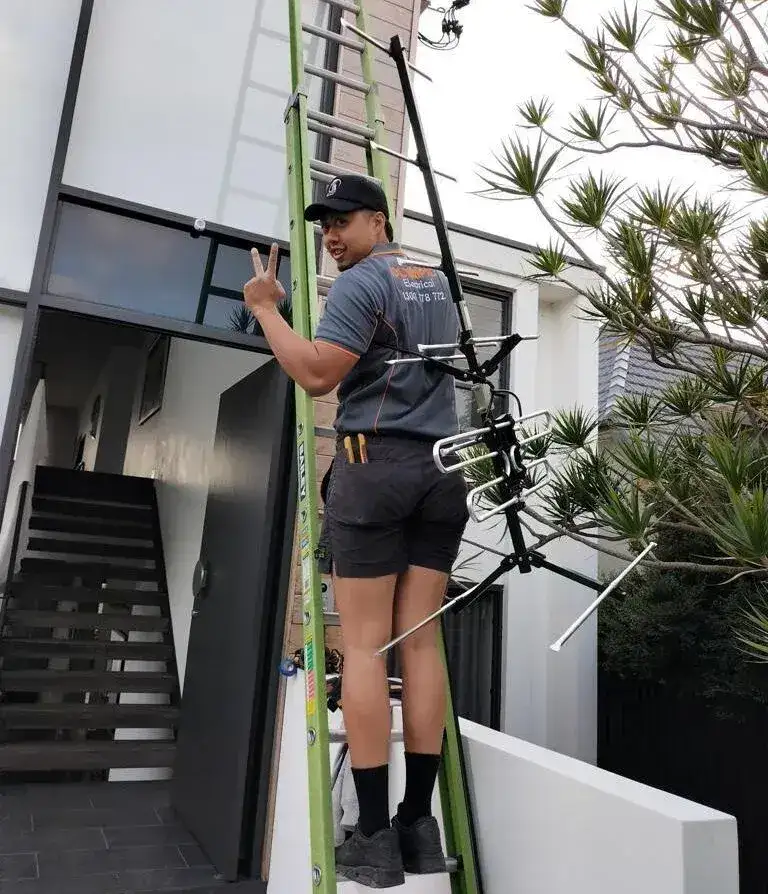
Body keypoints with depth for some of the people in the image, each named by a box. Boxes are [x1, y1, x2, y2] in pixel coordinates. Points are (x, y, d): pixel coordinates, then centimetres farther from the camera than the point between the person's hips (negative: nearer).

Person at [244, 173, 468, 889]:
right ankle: (419, 822, 9)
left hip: (373, 462, -7)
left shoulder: (360, 284, -3)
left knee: (365, 644, -4)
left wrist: (264, 308, -2)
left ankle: (373, 836, 0)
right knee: (420, 642, 5)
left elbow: (317, 376, -13)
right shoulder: (439, 282, 21)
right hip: (443, 468, 7)